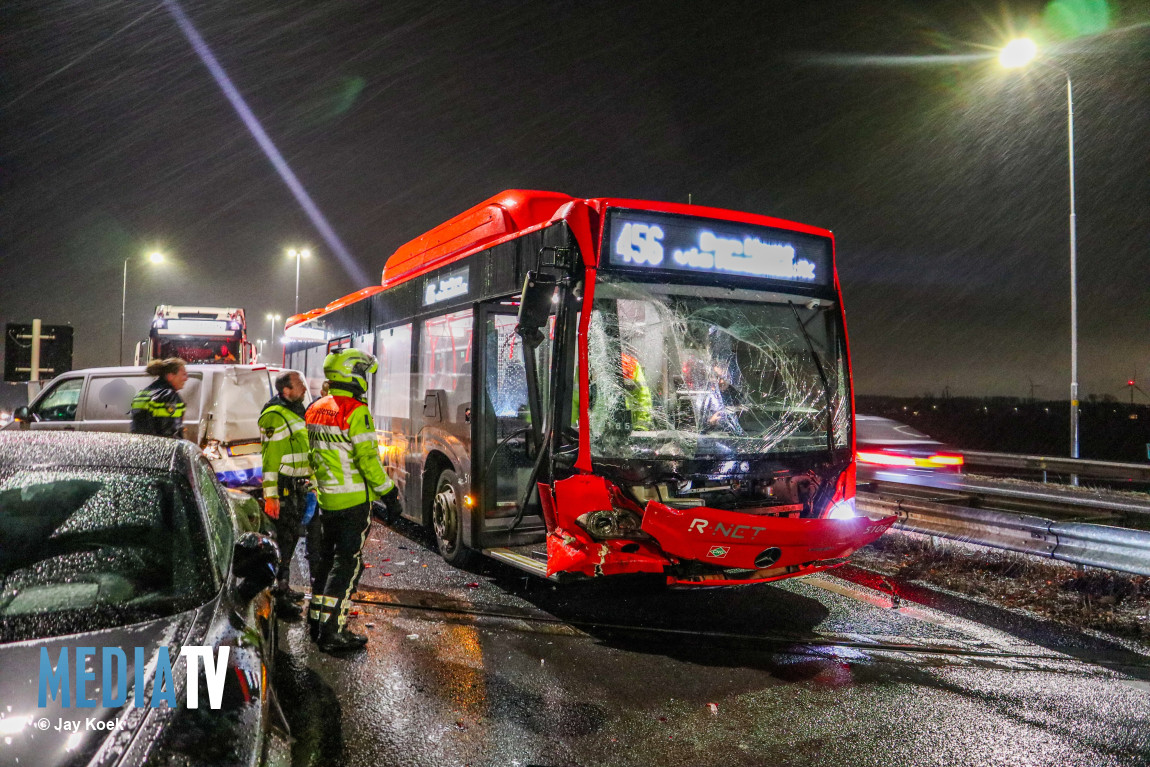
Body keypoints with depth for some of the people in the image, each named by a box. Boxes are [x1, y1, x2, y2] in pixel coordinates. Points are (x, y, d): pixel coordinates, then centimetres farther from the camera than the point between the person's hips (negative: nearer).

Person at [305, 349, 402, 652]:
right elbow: (368, 459, -19)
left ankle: (316, 620, 28)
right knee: (348, 562, -1)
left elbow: (313, 454, 15)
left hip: (327, 499, 8)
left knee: (329, 556, 20)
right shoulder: (356, 413, -17)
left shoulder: (316, 410, 8)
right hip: (354, 500, -8)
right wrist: (389, 493, -11)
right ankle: (332, 632, 1)